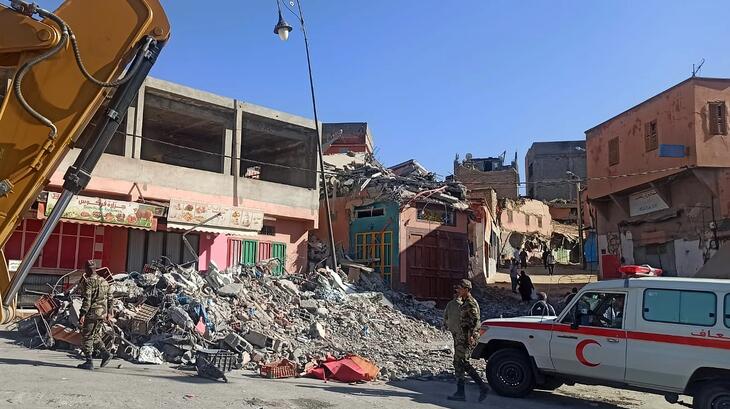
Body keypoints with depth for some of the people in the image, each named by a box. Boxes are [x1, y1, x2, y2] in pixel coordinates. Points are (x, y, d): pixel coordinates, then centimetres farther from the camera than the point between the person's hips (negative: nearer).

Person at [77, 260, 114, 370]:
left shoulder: (88, 281, -10)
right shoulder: (104, 281, 13)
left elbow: (87, 300, -18)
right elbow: (110, 298, 15)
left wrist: (82, 314, -17)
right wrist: (109, 313, 20)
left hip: (92, 313, -7)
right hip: (102, 314, 7)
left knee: (87, 337, 2)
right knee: (95, 336, 19)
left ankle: (89, 362, 3)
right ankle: (105, 353, 4)